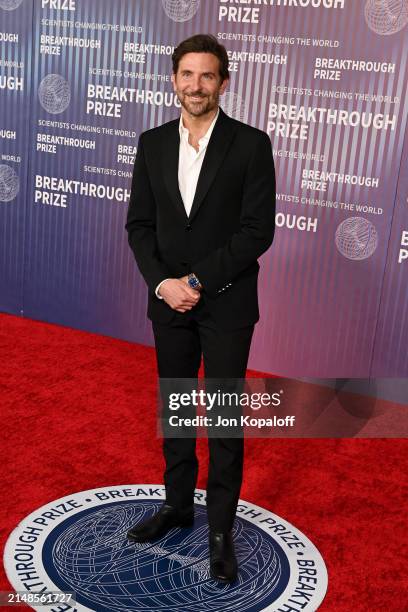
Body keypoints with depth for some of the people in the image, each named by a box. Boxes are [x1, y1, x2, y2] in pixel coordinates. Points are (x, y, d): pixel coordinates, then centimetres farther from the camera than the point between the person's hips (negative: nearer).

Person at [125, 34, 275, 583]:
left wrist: (197, 280, -16)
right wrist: (162, 283, -12)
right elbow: (139, 224, 4)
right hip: (169, 301, 4)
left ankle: (221, 528, 19)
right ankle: (178, 504, 34)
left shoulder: (250, 144, -7)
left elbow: (258, 231, -13)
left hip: (227, 304, -4)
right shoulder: (152, 144, 5)